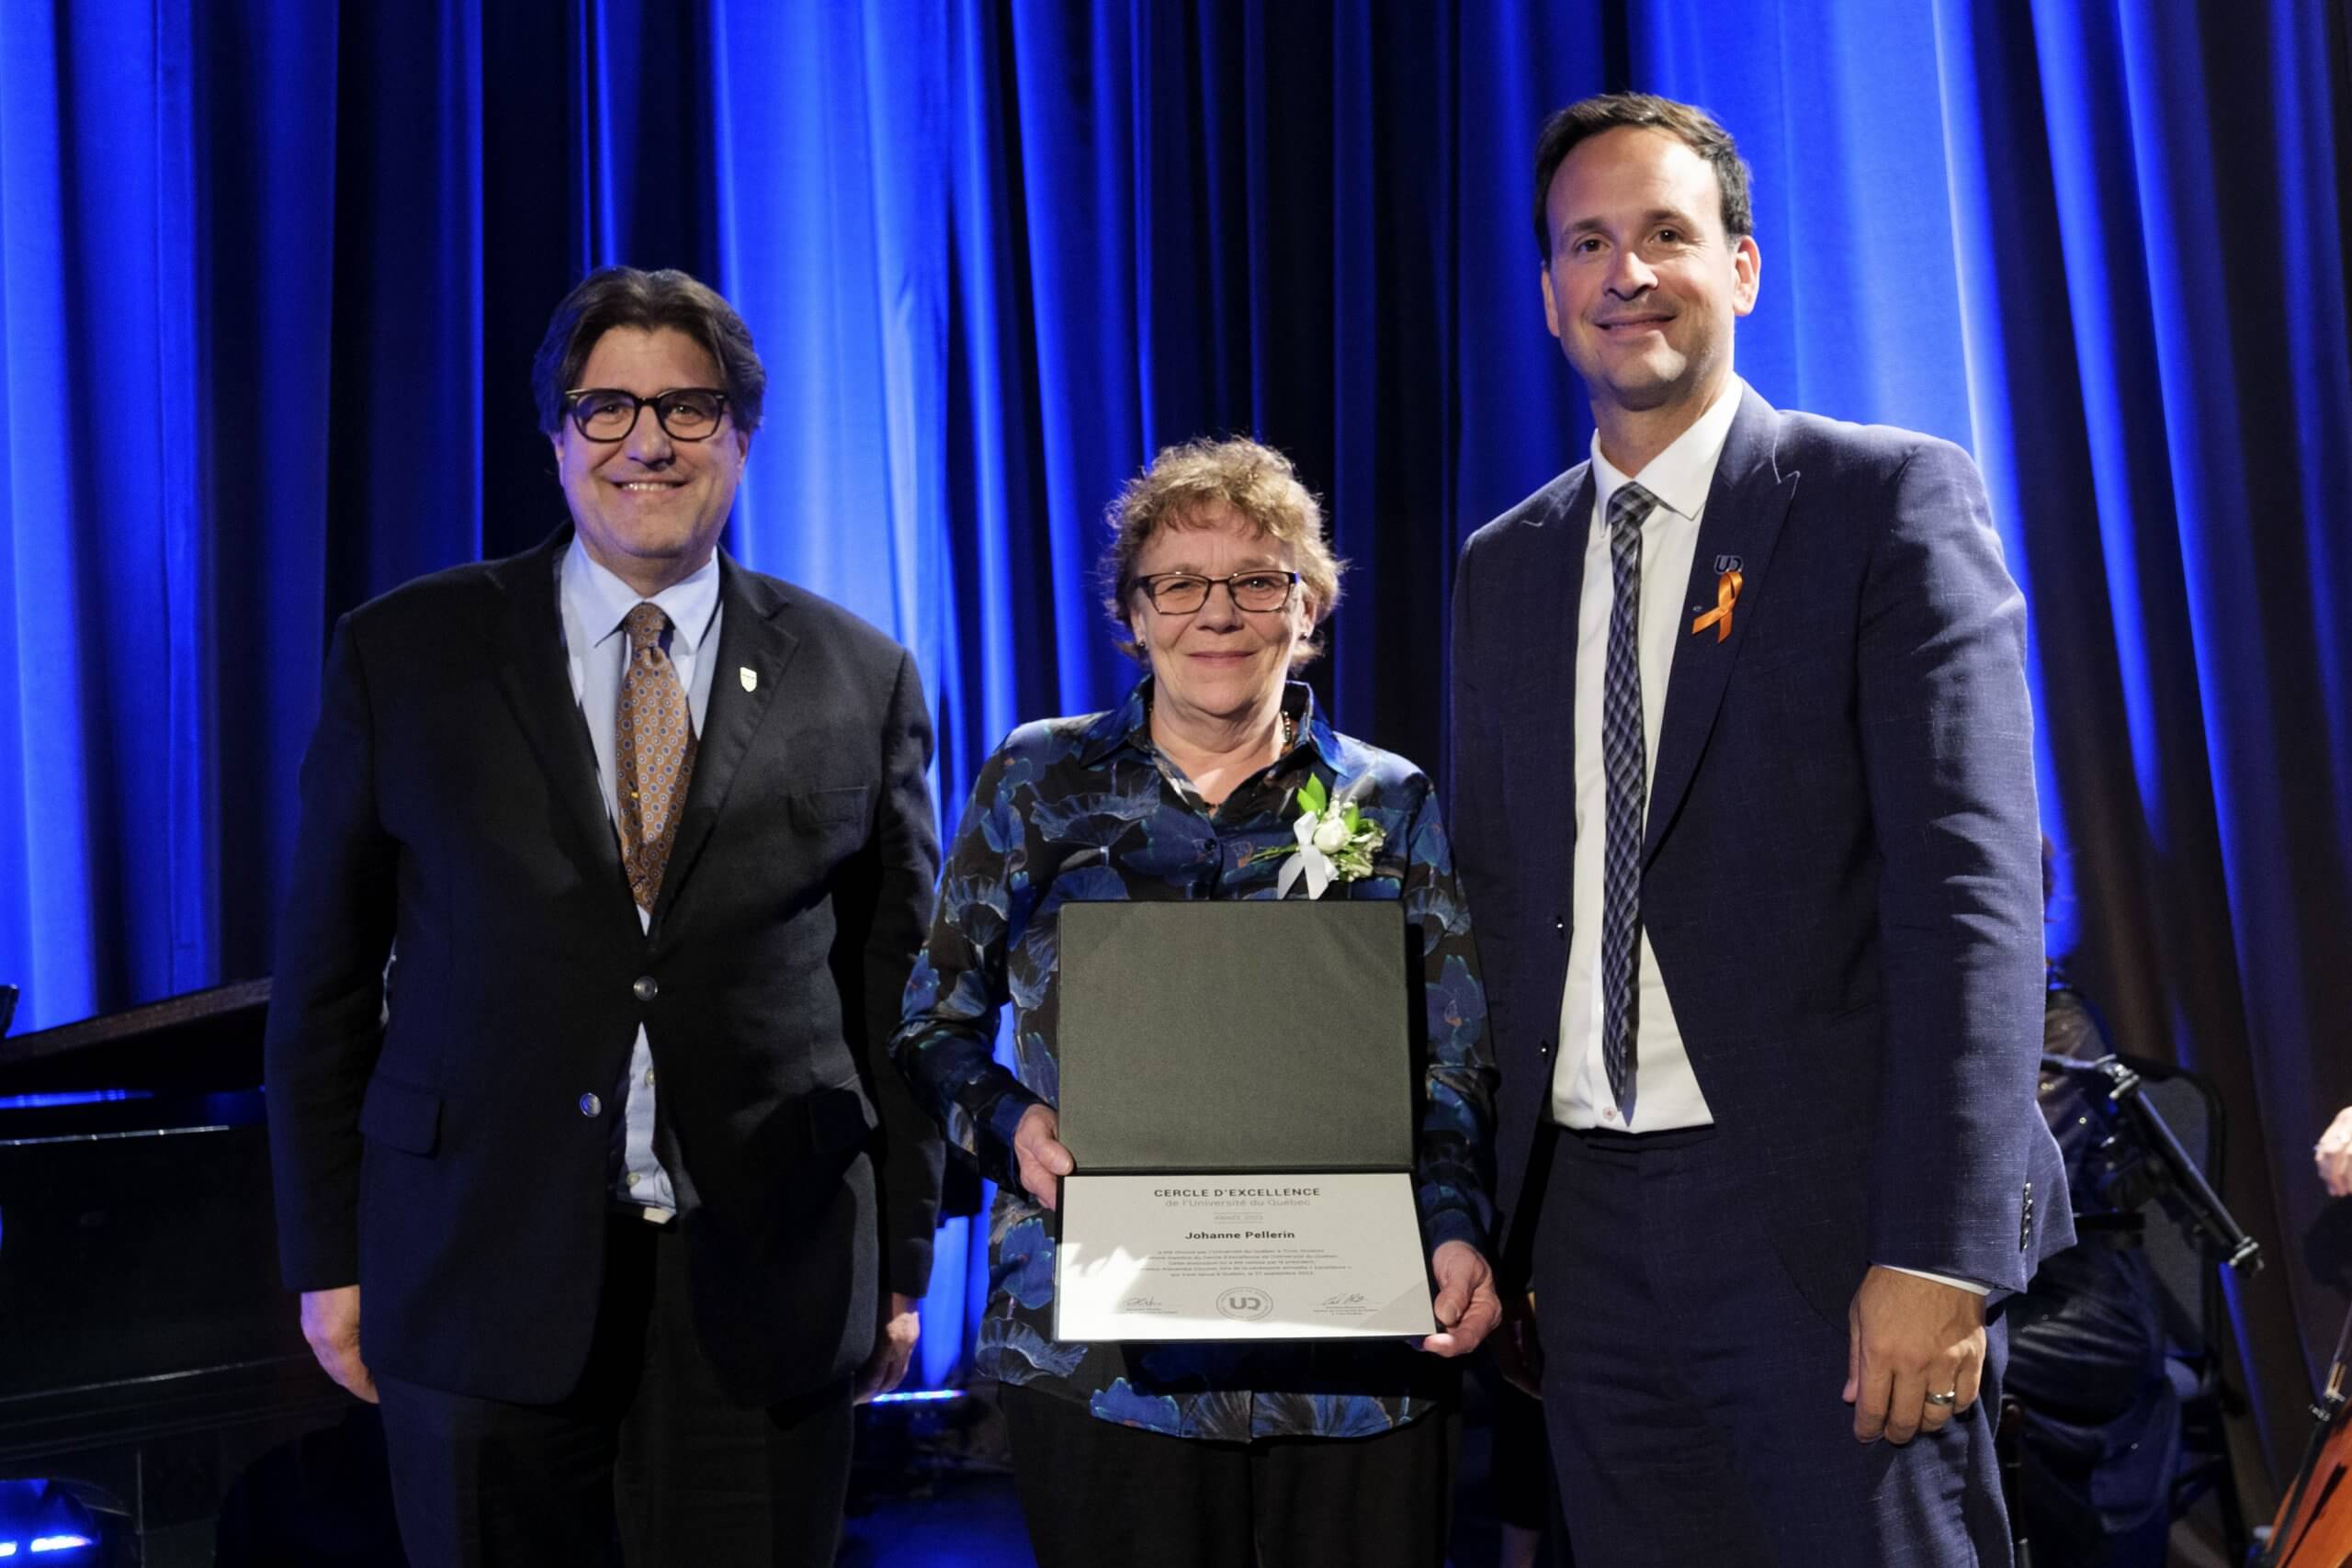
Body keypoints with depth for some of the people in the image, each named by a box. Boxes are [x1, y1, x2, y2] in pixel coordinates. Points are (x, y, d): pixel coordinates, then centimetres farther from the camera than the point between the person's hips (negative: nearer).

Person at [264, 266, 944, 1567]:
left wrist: (903, 1265, 6)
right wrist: (326, 1256, 3)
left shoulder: (857, 680, 3)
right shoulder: (404, 655, 2)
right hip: (479, 1272, 0)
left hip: (770, 1285, 1)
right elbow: (326, 973, 5)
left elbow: (897, 989, 6)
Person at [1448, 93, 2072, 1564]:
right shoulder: (1504, 565, 13)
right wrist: (1492, 1217, 9)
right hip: (1591, 1222, 5)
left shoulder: (1892, 500, -4)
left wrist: (1936, 1248, -19)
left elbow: (1970, 880, -12)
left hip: (1829, 1218, -4)